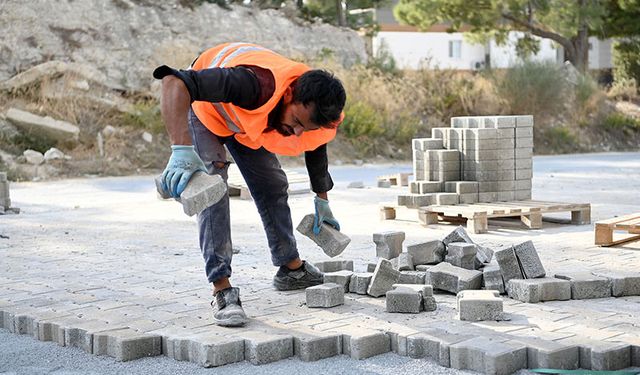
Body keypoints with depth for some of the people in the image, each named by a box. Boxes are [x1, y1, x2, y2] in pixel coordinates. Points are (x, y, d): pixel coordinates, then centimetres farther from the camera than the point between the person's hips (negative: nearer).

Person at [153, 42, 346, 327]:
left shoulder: (316, 112, -26)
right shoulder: (256, 84, -49)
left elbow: (316, 147, 0)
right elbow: (174, 81, -56)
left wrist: (322, 200, 13)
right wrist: (181, 149, -66)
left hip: (246, 116, 6)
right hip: (203, 105, -6)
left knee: (273, 186, 12)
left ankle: (291, 268, 32)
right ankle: (222, 288, -20)